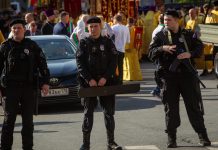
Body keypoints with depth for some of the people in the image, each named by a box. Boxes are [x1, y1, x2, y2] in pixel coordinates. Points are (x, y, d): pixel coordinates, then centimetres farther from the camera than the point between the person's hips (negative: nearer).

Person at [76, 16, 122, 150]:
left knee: (109, 113, 2)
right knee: (88, 113, 3)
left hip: (106, 82, 0)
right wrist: (89, 79, -13)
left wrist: (105, 77, -12)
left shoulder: (107, 42, 6)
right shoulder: (84, 43, 5)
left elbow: (113, 61, 0)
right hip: (89, 82, 0)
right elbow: (80, 63, -2)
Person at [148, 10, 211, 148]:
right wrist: (162, 48, -20)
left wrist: (190, 54, -12)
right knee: (171, 107, 2)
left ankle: (202, 135, 11)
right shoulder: (160, 36, 5)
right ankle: (172, 138, 9)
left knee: (194, 105, 4)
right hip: (169, 76, 0)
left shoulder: (188, 34, 7)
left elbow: (200, 47, 7)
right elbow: (151, 53, -1)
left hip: (187, 74, 0)